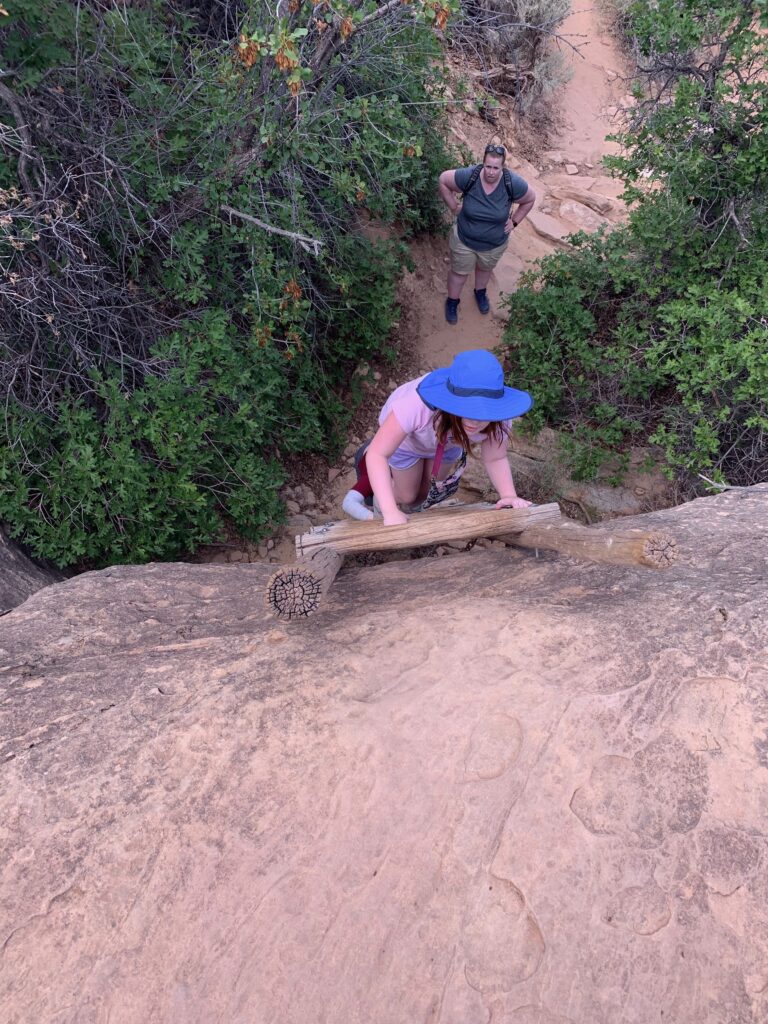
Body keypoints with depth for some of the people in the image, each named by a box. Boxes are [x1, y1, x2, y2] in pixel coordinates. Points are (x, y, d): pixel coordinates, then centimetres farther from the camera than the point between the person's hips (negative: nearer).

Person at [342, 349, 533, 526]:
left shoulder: (497, 419, -39)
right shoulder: (418, 404, -49)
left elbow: (495, 459, -22)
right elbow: (377, 453, -41)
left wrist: (509, 495, -41)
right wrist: (391, 513, -49)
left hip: (447, 440, 4)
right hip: (405, 438, -3)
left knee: (423, 498, 23)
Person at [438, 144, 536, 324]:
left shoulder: (513, 183, -25)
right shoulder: (469, 176, -29)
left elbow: (530, 199, -6)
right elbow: (443, 179, -12)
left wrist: (514, 221, -5)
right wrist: (453, 206, -9)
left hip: (495, 244, 2)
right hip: (464, 240, -1)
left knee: (485, 269, 30)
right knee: (459, 272, 20)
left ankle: (480, 292, 61)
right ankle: (452, 301, 47)